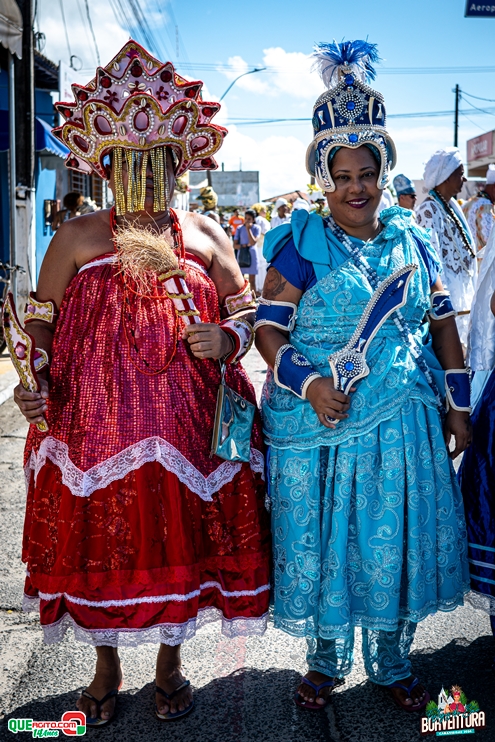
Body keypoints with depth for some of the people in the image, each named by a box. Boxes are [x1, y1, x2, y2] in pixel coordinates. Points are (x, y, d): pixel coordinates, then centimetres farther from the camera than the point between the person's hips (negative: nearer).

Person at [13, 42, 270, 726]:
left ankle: (170, 663, 30)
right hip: (96, 421, 0)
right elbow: (42, 324, 6)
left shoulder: (205, 235, 9)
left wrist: (226, 340, -10)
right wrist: (34, 386, -10)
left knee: (178, 535, 7)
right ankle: (106, 668, 30)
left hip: (185, 423, 1)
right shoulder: (76, 238, 7)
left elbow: (246, 315, 11)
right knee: (100, 541, 7)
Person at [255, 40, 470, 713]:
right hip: (320, 423, -3)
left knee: (398, 543, 10)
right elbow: (268, 329, -6)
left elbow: (444, 325, 12)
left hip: (404, 423, 3)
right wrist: (308, 382, -21)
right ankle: (326, 663, 30)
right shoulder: (304, 244, -2)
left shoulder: (410, 240, 8)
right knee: (322, 541, 7)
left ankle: (392, 665, 31)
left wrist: (458, 404, 7)